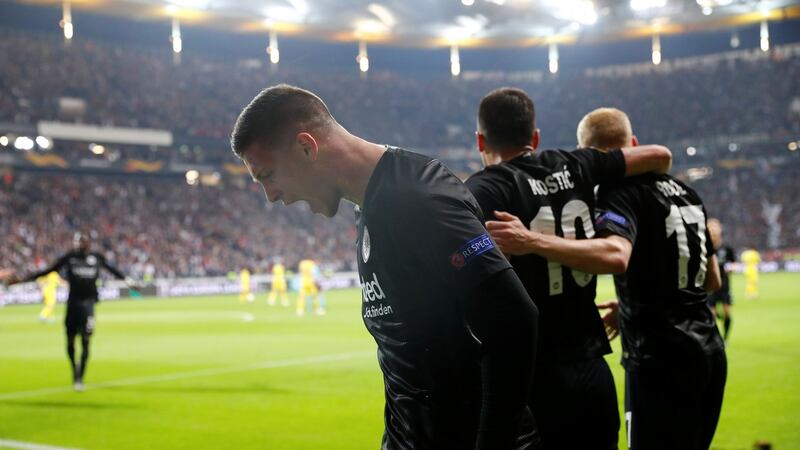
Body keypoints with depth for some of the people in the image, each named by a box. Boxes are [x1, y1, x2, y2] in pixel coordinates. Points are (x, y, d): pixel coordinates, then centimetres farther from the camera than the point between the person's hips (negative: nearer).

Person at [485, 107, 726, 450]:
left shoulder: (620, 191, -11)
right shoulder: (685, 192, 15)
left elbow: (615, 255, -33)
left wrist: (532, 241, -39)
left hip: (659, 358, -9)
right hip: (708, 349, 9)